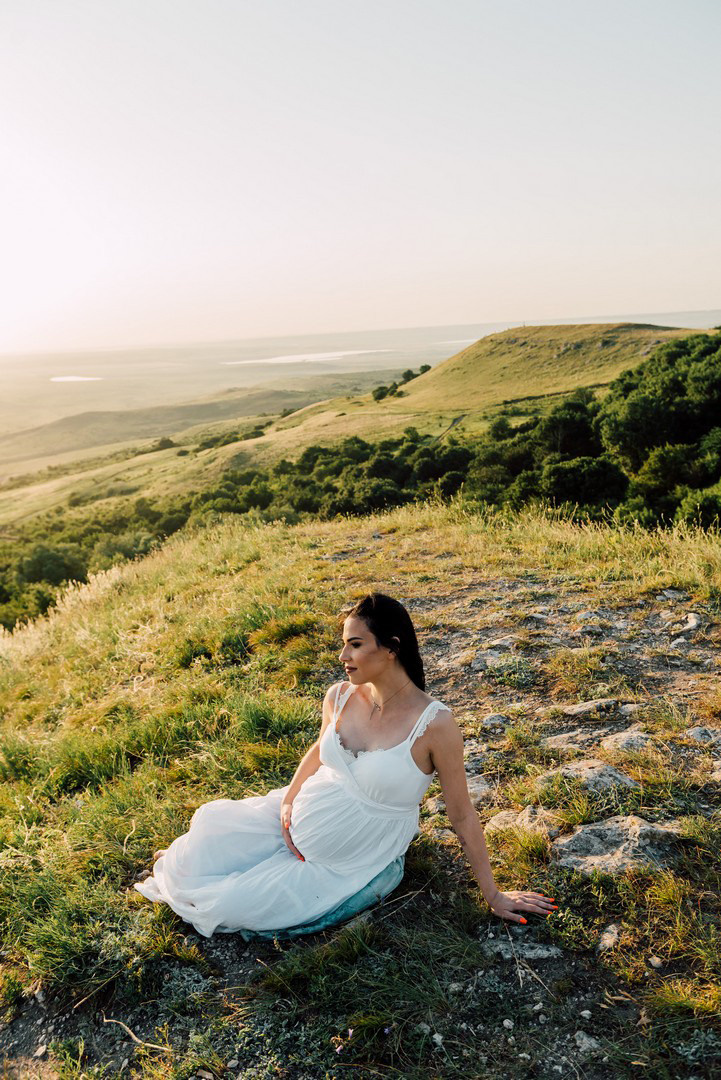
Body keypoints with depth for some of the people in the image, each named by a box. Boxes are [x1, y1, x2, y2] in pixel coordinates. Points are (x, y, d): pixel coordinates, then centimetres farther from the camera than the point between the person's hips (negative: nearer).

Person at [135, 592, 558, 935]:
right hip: (297, 821, 4)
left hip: (341, 866, -4)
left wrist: (493, 894, -7)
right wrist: (288, 800, -4)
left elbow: (462, 815, -14)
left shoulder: (435, 724, -26)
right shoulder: (341, 697, -10)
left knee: (231, 906, -10)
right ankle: (185, 862, 31)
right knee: (209, 827, -7)